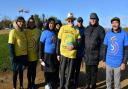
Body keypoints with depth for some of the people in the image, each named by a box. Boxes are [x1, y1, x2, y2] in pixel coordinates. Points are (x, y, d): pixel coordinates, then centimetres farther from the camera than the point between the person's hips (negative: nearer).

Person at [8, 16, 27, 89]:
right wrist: (13, 57, -18)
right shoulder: (13, 32, -13)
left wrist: (26, 54, 11)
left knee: (21, 71, 18)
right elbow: (11, 45, -15)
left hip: (24, 55, 5)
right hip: (17, 56, -5)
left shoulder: (24, 32, 5)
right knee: (15, 72, 9)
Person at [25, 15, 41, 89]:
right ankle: (29, 83, 26)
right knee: (29, 70, 9)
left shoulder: (38, 31, -2)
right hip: (28, 54, -1)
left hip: (35, 54, 1)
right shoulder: (25, 31, -4)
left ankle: (33, 83, 29)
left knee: (34, 69, 12)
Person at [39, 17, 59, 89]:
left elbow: (57, 43, 10)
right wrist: (41, 57, -12)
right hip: (47, 55, -4)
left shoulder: (55, 33, 3)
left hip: (55, 55, 4)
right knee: (48, 71, 9)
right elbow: (41, 45, -9)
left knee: (54, 71, 10)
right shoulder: (45, 33, -9)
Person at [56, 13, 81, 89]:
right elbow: (58, 41, 5)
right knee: (62, 71, 8)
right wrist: (58, 53, 2)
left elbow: (79, 41, 3)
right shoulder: (63, 28, 3)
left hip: (72, 54, 1)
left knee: (70, 72, 8)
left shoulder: (76, 30, 5)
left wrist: (74, 46, -18)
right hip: (63, 53, 0)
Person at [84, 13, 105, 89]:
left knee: (94, 70, 3)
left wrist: (101, 54, -11)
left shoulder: (100, 29, -6)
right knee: (88, 69, 12)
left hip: (95, 53, -5)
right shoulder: (87, 28, 10)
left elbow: (103, 42, -7)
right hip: (87, 53, 5)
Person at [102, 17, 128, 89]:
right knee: (108, 80, 17)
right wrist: (104, 61, 6)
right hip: (108, 62, 3)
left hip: (118, 63, -3)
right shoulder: (108, 34, 0)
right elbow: (105, 48, 6)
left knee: (117, 82, 9)